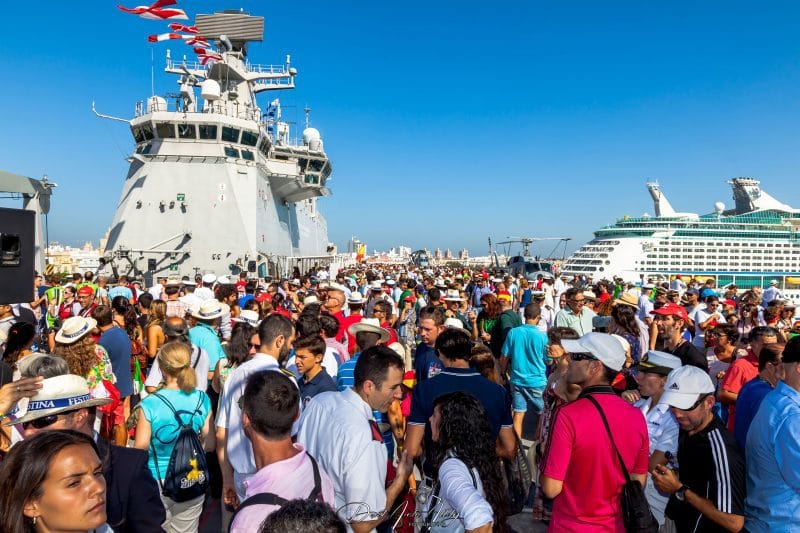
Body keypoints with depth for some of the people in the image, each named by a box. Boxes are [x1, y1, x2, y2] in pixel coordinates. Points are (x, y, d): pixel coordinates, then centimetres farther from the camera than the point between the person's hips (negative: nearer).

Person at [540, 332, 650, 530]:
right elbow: (638, 481, 3)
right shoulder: (637, 416, -9)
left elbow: (551, 488, -21)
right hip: (616, 525, 4)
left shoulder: (568, 415, -26)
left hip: (572, 526, -4)